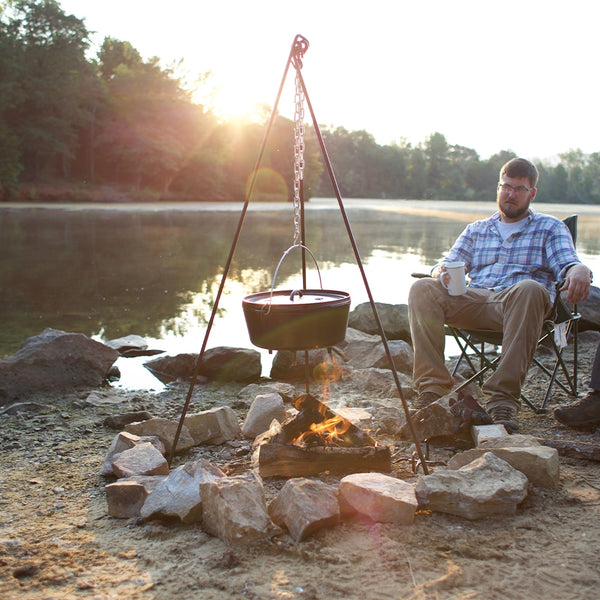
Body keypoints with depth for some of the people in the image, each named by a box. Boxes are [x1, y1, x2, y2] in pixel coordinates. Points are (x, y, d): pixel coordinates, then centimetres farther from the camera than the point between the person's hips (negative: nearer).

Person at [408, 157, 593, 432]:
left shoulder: (551, 228, 19)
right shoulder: (476, 229, 28)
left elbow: (568, 262, 1)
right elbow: (451, 263, 17)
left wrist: (579, 271, -26)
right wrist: (441, 272, -10)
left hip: (519, 305, -3)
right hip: (474, 299, 3)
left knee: (530, 289, -40)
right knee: (422, 290, -25)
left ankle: (503, 397, -39)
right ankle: (432, 388, -29)